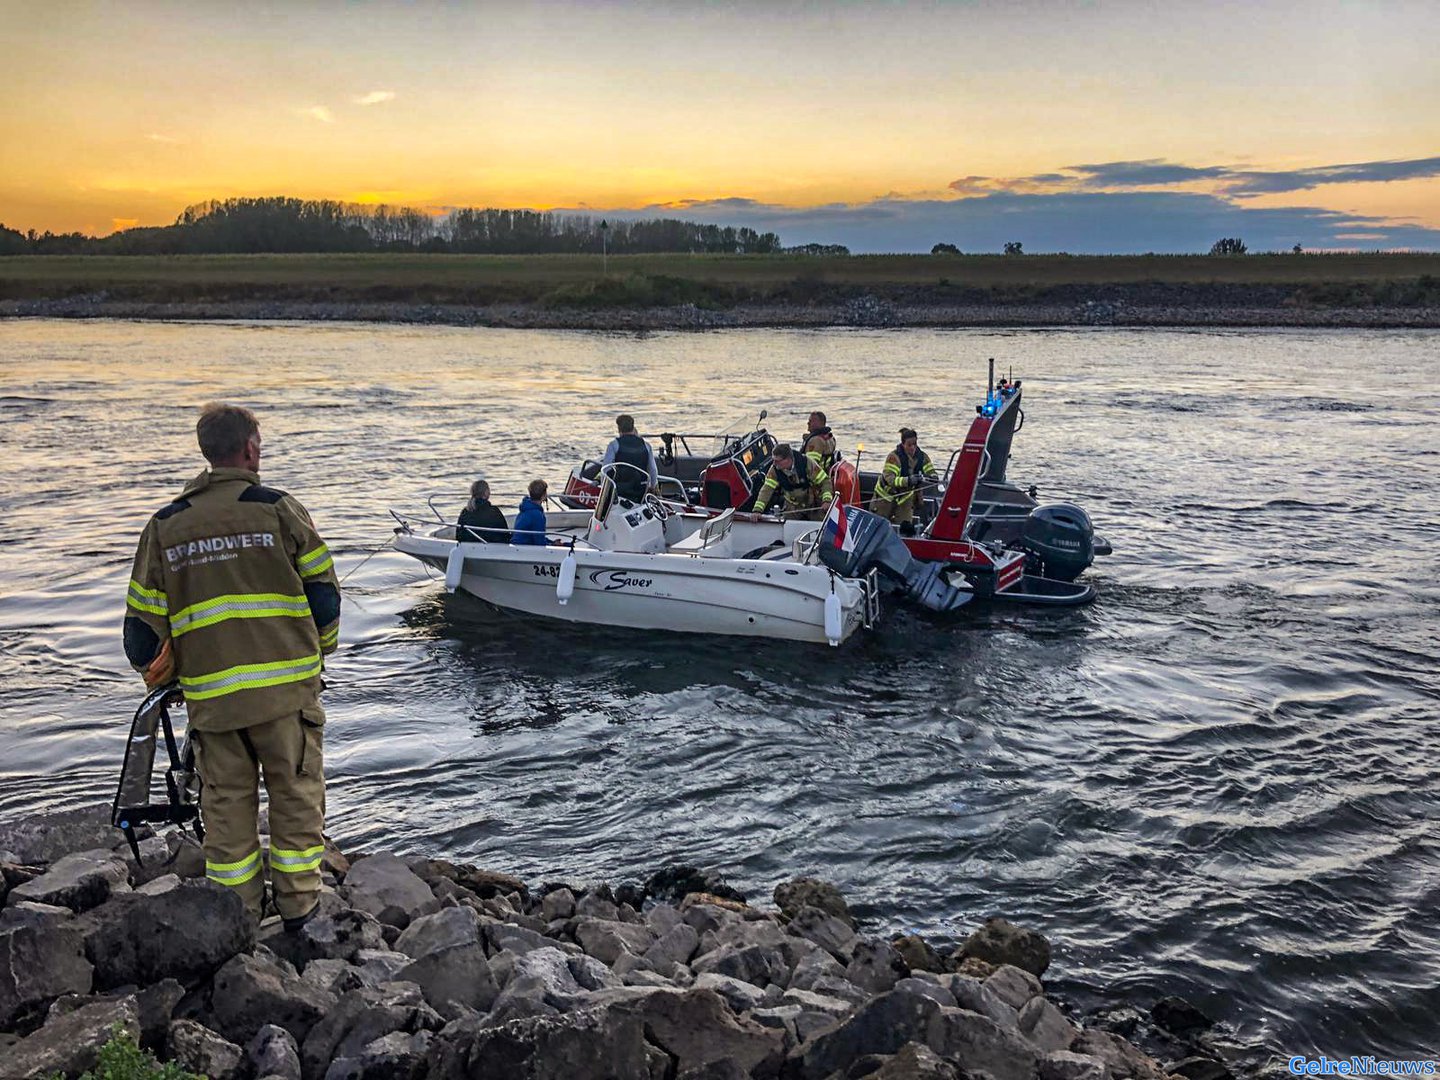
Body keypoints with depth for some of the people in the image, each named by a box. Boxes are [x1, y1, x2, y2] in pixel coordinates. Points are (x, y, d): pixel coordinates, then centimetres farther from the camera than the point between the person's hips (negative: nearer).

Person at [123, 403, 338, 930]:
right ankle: (298, 904, 18)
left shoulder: (165, 526, 6)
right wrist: (318, 652, 17)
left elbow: (142, 620, 9)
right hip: (287, 687, -3)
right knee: (295, 794, 10)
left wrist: (158, 677, 25)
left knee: (226, 803, 13)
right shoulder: (278, 509, -4)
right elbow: (323, 590, 0)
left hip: (209, 694, 3)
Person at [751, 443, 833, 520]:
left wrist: (826, 501, -37)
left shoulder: (806, 463, -27)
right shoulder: (775, 469, -18)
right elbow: (767, 489, -22)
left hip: (815, 506, -3)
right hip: (793, 506, 3)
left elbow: (824, 481, -23)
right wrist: (757, 510, -34)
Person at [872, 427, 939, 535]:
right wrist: (908, 480, -50)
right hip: (887, 494, -3)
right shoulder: (894, 456, -24)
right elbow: (889, 478, -35)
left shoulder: (922, 457, -10)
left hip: (906, 497, 3)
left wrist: (932, 478, -36)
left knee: (906, 527, -11)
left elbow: (932, 473, -9)